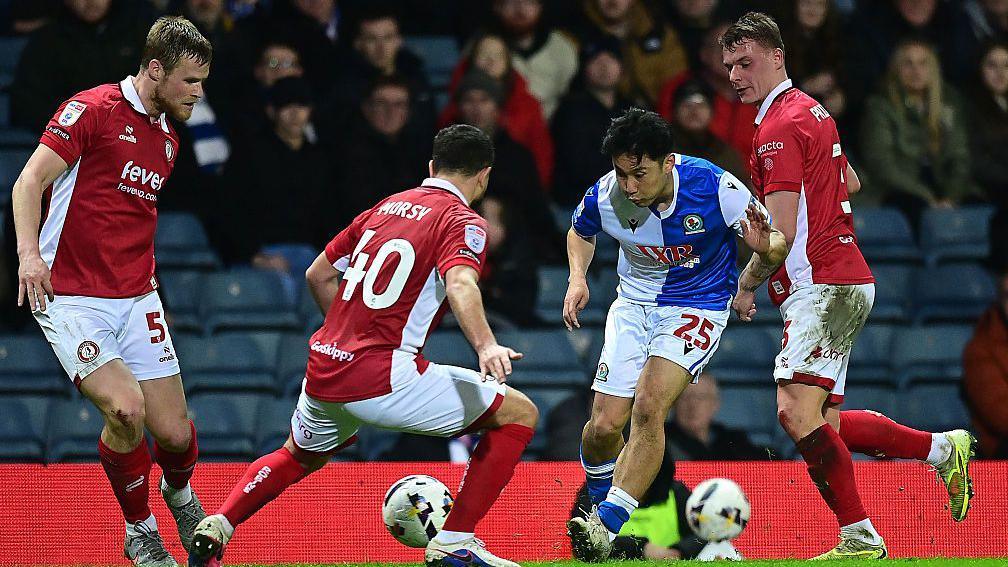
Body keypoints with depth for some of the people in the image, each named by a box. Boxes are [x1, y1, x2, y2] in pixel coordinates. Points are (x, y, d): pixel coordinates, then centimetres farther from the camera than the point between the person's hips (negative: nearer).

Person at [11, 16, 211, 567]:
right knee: (126, 408, -24)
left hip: (136, 298, 6)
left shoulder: (167, 141, 16)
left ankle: (180, 495, 33)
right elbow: (31, 181, -13)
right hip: (70, 297, -6)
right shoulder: (92, 110, -8)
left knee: (173, 433, -3)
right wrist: (29, 251, -27)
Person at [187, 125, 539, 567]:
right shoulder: (463, 222, -3)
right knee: (518, 413, 3)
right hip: (382, 377, -7)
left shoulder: (386, 207, 17)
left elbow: (318, 274, 24)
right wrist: (486, 346, -40)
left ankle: (216, 526, 21)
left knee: (298, 456, 37)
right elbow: (459, 285, -25)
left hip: (324, 368, 7)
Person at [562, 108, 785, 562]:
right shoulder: (605, 196, -15)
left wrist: (765, 247, -35)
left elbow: (777, 242, -11)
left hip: (698, 307, -3)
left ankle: (607, 526, -20)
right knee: (603, 427, -6)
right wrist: (577, 278, -7)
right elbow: (580, 232, 11)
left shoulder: (714, 186, -23)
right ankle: (600, 504, 26)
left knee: (648, 408, -24)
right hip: (634, 304, 3)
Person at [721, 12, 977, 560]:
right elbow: (850, 183, 34)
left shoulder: (779, 127, -12)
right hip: (848, 279, 10)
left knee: (796, 411, -20)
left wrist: (746, 284, -3)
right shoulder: (812, 112, 19)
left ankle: (859, 536, -20)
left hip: (821, 287, -10)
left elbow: (781, 232, -17)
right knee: (825, 422, 9)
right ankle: (942, 448, 13)